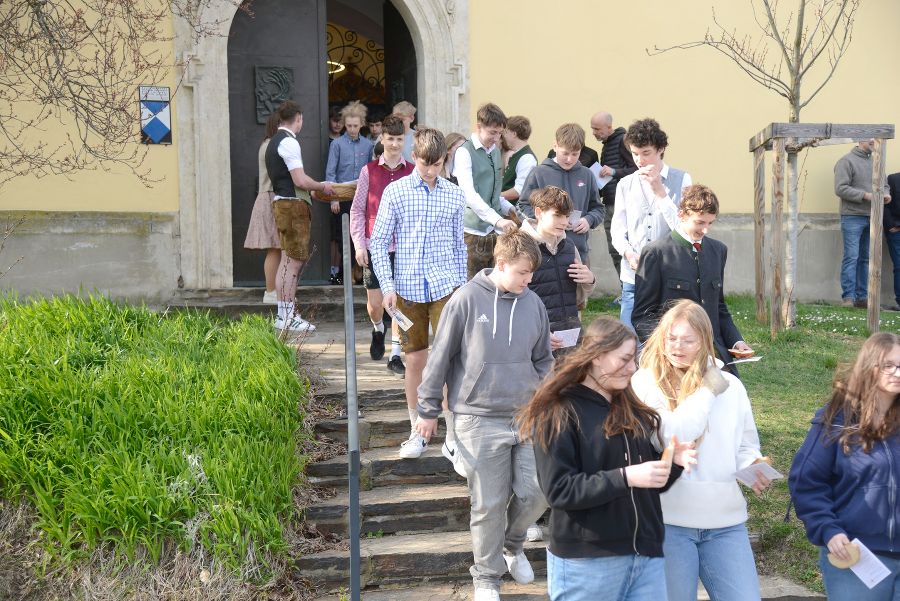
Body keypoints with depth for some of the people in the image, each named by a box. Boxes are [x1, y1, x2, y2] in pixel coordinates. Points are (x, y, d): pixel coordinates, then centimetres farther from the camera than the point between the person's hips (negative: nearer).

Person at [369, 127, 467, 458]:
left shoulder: (454, 195, 6)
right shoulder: (395, 192, 0)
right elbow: (379, 242, 1)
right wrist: (387, 287, -7)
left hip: (445, 287, 1)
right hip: (408, 290, 0)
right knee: (415, 360, 9)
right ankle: (418, 433, 23)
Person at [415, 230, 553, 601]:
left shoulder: (533, 304, 3)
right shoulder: (467, 300, -9)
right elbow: (441, 357, -4)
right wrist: (429, 410, 0)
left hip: (527, 415, 4)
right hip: (479, 420, -4)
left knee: (536, 493, 2)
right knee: (489, 504, 3)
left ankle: (513, 545, 34)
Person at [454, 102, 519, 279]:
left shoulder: (495, 151, 14)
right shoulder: (465, 152, -10)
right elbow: (469, 194, -22)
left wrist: (508, 208, 3)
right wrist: (498, 220, -30)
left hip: (494, 230, 7)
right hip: (473, 232, -7)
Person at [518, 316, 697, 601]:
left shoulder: (632, 409, 11)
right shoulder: (558, 415, -8)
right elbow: (559, 490, -17)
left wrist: (673, 462, -4)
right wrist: (624, 477, -24)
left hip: (646, 555, 6)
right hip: (586, 561, -6)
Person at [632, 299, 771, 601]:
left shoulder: (729, 385, 8)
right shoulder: (644, 384, -5)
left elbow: (746, 446, 16)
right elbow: (671, 437, -19)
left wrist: (753, 467, -5)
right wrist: (707, 391, -12)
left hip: (725, 522, 3)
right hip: (668, 520, -3)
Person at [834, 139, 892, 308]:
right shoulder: (847, 161, -6)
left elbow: (884, 183, 24)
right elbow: (840, 188, -14)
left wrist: (885, 193, 1)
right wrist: (865, 195, -19)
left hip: (872, 218, 7)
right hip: (853, 217, -7)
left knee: (866, 259, 9)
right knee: (851, 257, -8)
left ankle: (862, 297, 14)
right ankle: (848, 297, -5)